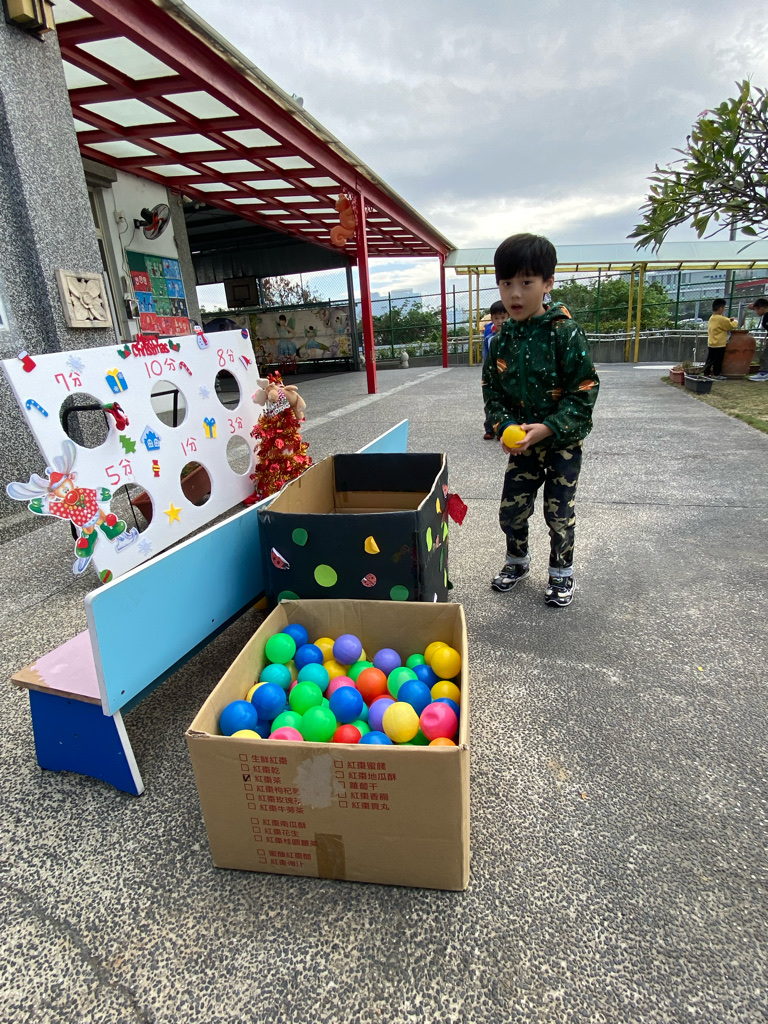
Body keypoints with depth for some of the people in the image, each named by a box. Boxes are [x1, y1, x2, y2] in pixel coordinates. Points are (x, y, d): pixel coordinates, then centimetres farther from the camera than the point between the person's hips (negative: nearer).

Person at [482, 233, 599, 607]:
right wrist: (504, 426, -12)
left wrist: (548, 428, -24)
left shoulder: (566, 333, -15)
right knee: (511, 509, 9)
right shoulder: (502, 338, -1)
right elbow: (492, 389, 5)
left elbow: (584, 391, -15)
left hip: (563, 440, -4)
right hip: (521, 441, 4)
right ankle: (517, 560, 35)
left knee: (559, 513, 7)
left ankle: (561, 572, 29)